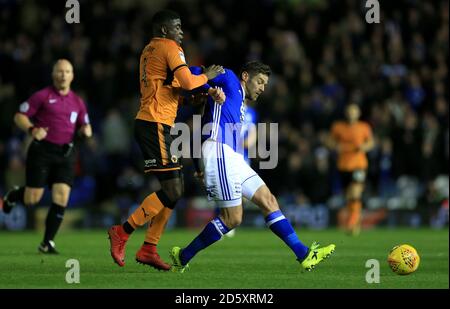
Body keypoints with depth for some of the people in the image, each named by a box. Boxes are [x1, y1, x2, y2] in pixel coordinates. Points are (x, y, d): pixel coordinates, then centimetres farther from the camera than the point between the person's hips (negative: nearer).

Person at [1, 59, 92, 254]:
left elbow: (85, 127, 23)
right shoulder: (42, 96, -1)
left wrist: (85, 130, -2)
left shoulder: (77, 102, 13)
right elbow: (19, 116, 0)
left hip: (65, 154, 3)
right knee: (32, 199, -4)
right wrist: (32, 129, -19)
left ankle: (47, 242, 0)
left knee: (61, 197, -10)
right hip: (42, 151, -3)